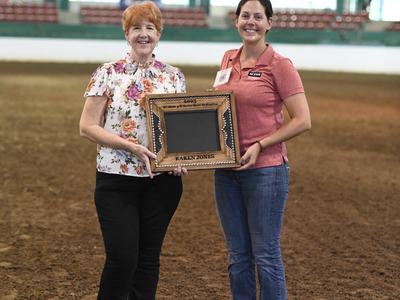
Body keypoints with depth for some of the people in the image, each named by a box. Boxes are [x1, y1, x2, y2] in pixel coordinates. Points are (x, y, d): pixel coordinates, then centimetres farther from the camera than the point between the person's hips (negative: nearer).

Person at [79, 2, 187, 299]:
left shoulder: (174, 76, 6)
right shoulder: (108, 73, -3)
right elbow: (87, 127, -5)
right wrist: (131, 146, -17)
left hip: (162, 179, 3)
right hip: (117, 178, -3)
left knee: (148, 257, 10)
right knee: (122, 257, -6)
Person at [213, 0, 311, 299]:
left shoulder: (279, 65, -9)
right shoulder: (228, 59, 9)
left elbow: (303, 121, -12)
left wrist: (260, 145, -17)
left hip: (265, 170, -6)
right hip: (227, 170, 6)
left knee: (266, 256, 1)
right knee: (238, 256, 13)